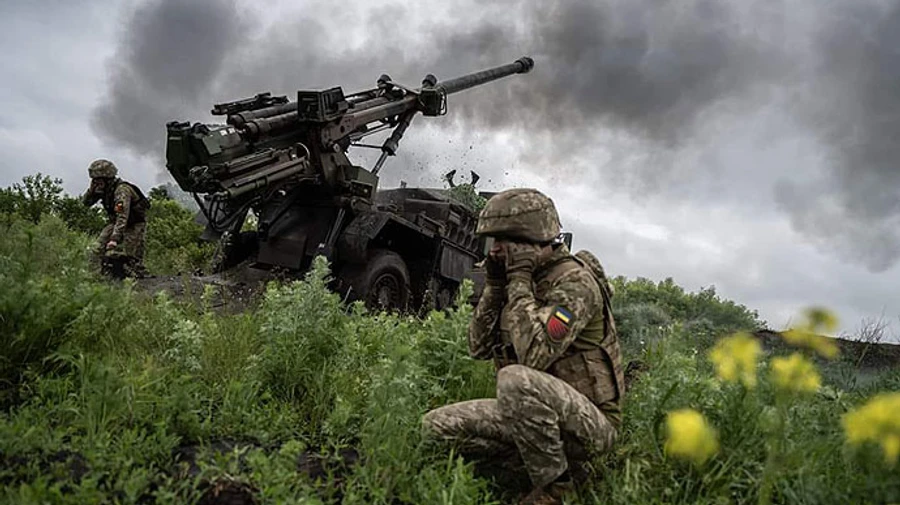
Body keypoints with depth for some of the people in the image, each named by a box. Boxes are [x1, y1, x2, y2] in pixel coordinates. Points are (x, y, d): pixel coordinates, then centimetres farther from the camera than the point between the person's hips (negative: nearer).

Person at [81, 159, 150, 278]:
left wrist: (114, 239, -46)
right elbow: (85, 202, 4)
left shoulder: (122, 190, -30)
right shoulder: (104, 189, -5)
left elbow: (122, 217, -39)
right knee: (98, 251, -3)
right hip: (115, 223, 8)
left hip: (134, 225, -8)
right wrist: (92, 189, -16)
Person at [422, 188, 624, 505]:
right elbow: (479, 348, 6)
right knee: (435, 427, 0)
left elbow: (534, 355, -32)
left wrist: (519, 282, -23)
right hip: (536, 412, 8)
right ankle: (559, 458, 3)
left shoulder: (574, 279, -18)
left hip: (590, 422, -8)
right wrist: (494, 285, -4)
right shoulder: (524, 280, 8)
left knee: (515, 379, -38)